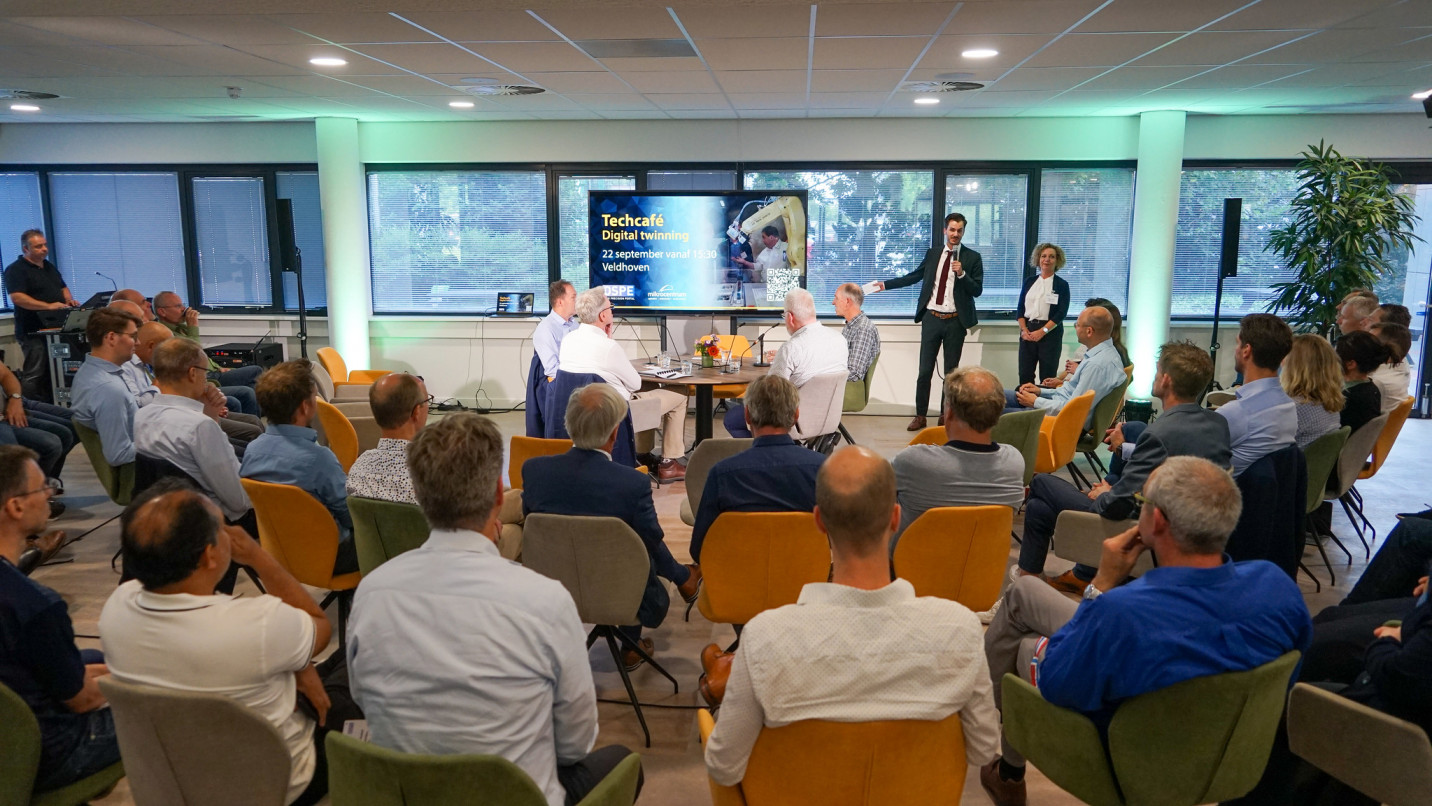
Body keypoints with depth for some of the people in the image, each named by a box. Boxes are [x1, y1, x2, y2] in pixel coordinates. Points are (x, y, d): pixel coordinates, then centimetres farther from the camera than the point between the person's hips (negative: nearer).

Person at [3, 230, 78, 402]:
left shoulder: (49, 266, 17)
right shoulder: (16, 270, -10)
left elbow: (63, 287, 28)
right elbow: (17, 297, -23)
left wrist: (69, 300, 5)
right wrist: (48, 306, -29)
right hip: (33, 333, -8)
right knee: (34, 375, -6)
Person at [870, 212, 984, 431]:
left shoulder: (972, 257, 0)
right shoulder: (933, 253, 9)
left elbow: (977, 290, -4)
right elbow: (914, 276, 17)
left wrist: (962, 273, -20)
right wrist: (885, 284, 15)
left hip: (955, 321, -2)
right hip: (932, 318, 2)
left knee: (951, 371, 7)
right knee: (925, 370, 3)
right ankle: (920, 416, 11)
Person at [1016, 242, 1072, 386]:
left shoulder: (1062, 285, 1)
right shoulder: (1029, 281, 11)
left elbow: (1061, 313, -7)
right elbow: (1021, 308, 9)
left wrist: (1042, 331, -15)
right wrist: (1024, 329, -6)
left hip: (1050, 332, -3)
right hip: (1028, 331, 3)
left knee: (1047, 375, 0)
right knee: (1025, 374, 0)